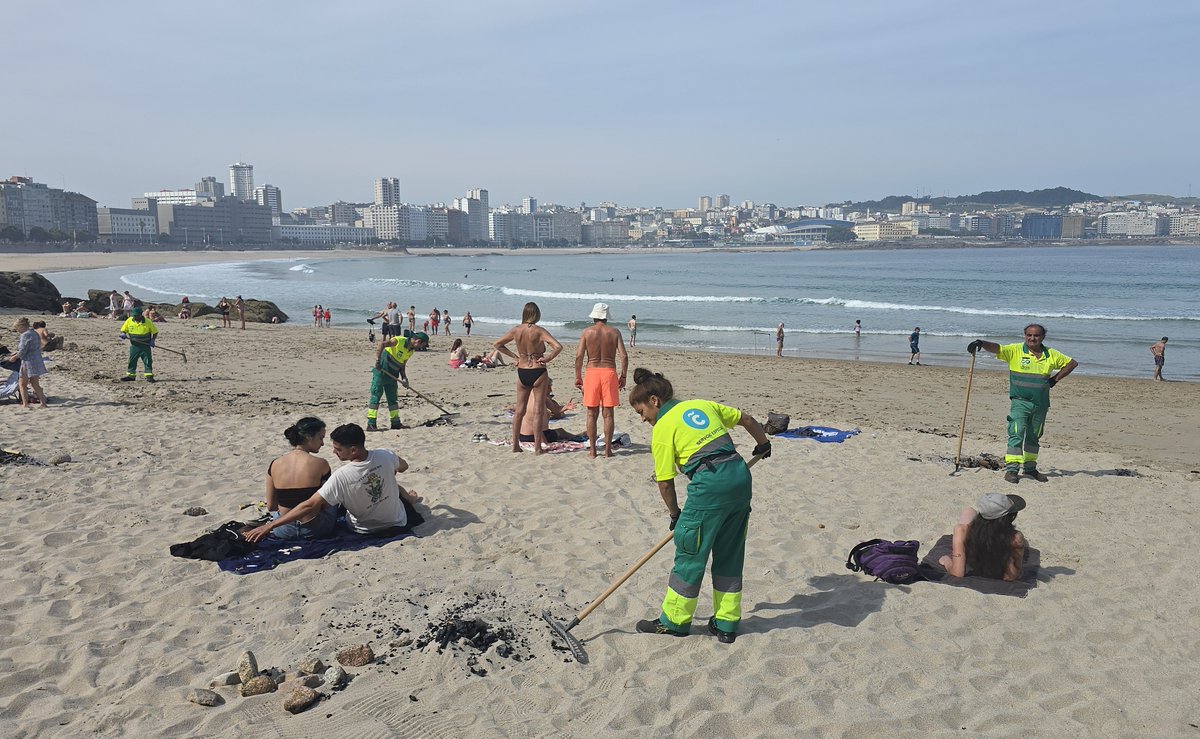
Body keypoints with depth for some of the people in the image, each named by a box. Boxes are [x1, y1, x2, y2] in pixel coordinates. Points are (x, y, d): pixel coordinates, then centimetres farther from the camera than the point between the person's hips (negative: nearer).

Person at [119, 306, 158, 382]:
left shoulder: (148, 322, -9)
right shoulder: (129, 320, -1)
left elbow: (155, 332, 0)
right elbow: (123, 330, 10)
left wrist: (152, 340, -13)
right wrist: (123, 334, -12)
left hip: (145, 345, -3)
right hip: (134, 345, 3)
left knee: (147, 361, -3)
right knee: (132, 361, 9)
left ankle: (149, 376, 2)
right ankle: (131, 375, 19)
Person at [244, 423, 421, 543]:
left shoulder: (341, 477, -34)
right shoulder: (386, 457, -24)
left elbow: (309, 506, -33)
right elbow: (403, 466, 0)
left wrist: (268, 526, -30)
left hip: (365, 530, -1)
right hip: (397, 523, 1)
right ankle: (408, 497, 59)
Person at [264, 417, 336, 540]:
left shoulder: (274, 465, -6)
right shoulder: (320, 464, -16)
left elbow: (270, 507, 2)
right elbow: (327, 503, -5)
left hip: (284, 532, 3)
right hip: (315, 530, -3)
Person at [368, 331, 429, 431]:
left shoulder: (411, 351, 8)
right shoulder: (399, 341, -17)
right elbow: (381, 344, -26)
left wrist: (404, 377, -3)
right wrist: (378, 360, -34)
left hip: (392, 376, 8)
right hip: (380, 372, -8)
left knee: (393, 399, 13)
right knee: (376, 395, -6)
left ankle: (395, 423, 21)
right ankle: (371, 424, -5)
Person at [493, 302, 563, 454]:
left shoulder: (516, 330, 0)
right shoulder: (539, 331, -12)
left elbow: (497, 344, 11)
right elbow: (558, 347, -23)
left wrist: (514, 356, 10)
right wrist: (548, 358, -9)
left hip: (522, 373, 4)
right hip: (538, 373, -4)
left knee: (519, 410, 14)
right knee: (538, 411, 5)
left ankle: (515, 445, 18)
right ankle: (537, 447, 8)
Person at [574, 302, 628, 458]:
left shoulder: (587, 332, 1)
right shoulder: (614, 332, 2)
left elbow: (579, 356, -5)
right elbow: (624, 356, -4)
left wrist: (578, 377, 4)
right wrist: (623, 376, 6)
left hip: (592, 373, 0)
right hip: (609, 372, 0)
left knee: (592, 413, 7)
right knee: (608, 414, 6)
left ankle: (592, 450, 8)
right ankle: (607, 449, 9)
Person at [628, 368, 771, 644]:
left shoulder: (662, 428, 1)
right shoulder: (704, 404, 18)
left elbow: (665, 481, 1)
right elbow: (746, 419, 27)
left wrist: (675, 514, 16)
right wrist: (763, 443, 45)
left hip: (710, 484, -7)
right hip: (741, 475, 7)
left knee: (690, 553, 8)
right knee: (729, 554, 17)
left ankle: (674, 621, 21)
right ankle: (726, 624, 26)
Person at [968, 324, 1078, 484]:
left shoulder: (1051, 355, 6)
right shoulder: (1015, 350, -4)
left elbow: (1072, 363, 16)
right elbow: (996, 348, -18)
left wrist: (1055, 379, 6)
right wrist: (981, 343, -38)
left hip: (1041, 404, 4)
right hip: (1019, 401, -4)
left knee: (1034, 437, 15)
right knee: (1017, 433, -14)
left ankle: (1030, 468, 27)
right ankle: (1011, 469, -15)